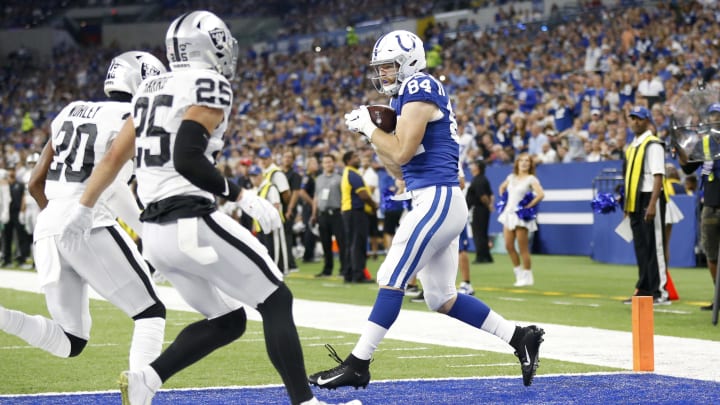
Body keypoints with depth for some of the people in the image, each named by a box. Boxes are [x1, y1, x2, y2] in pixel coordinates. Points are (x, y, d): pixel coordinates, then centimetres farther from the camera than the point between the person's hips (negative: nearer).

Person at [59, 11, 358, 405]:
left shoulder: (151, 88, 17)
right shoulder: (208, 85, -8)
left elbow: (114, 156, 22)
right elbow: (187, 159, -19)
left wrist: (83, 208, 31)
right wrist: (242, 197, -13)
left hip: (156, 232, 8)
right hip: (192, 223, -8)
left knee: (227, 321, 16)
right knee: (277, 302, 2)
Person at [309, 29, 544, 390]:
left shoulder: (419, 90, -8)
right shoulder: (409, 98, 21)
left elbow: (401, 153, -16)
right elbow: (401, 170, 22)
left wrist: (368, 126, -3)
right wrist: (370, 134, 12)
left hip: (437, 199, -10)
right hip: (438, 202, 10)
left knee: (391, 280, -9)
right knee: (442, 298, 11)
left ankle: (357, 364, -7)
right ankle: (520, 337, 15)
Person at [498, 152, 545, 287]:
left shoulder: (531, 179, -7)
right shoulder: (511, 177, 11)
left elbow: (541, 194, -20)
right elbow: (502, 188, 30)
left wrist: (529, 206, -16)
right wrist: (504, 201, 15)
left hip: (521, 216, -6)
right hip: (509, 214, 6)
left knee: (523, 248, -3)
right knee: (508, 246, 3)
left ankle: (527, 277, 6)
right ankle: (519, 273, 16)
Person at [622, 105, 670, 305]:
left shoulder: (653, 144, -9)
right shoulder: (632, 146, 17)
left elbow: (658, 176, -17)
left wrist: (652, 204, -23)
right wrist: (627, 203, 17)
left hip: (649, 199, -9)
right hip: (635, 202, 9)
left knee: (654, 246, -8)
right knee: (641, 247, 11)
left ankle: (660, 292, -7)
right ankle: (644, 289, 17)